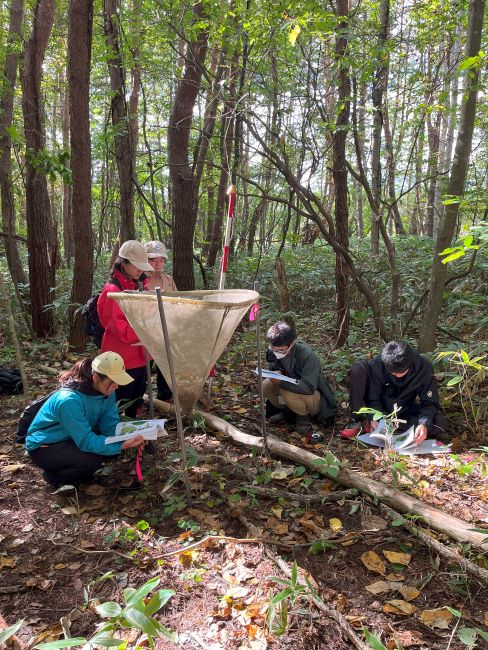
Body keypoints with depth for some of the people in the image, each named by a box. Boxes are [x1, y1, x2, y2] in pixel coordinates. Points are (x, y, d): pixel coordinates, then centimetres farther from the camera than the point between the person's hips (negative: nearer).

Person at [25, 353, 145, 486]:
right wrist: (121, 445, -40)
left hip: (73, 440, 8)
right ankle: (54, 475, -2)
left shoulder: (106, 392, -12)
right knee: (91, 461, -31)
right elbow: (86, 442, -33)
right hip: (44, 448, -8)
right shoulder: (69, 400, -35)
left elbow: (110, 425, -10)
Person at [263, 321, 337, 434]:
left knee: (288, 392, -35)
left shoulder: (308, 356, -30)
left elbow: (309, 387, -37)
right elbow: (273, 369, 6)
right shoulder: (273, 352, -12)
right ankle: (287, 411, 6)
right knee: (266, 385, -18)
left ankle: (303, 417, -5)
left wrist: (281, 382, -44)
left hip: (315, 398, -6)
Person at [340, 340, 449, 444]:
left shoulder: (424, 367, -22)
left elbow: (430, 403, -19)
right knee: (358, 368, -25)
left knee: (441, 423, -27)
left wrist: (424, 424, -38)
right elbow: (373, 398, -17)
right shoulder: (377, 364, -24)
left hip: (404, 412, 2)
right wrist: (374, 419, -35)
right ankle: (357, 421, -19)